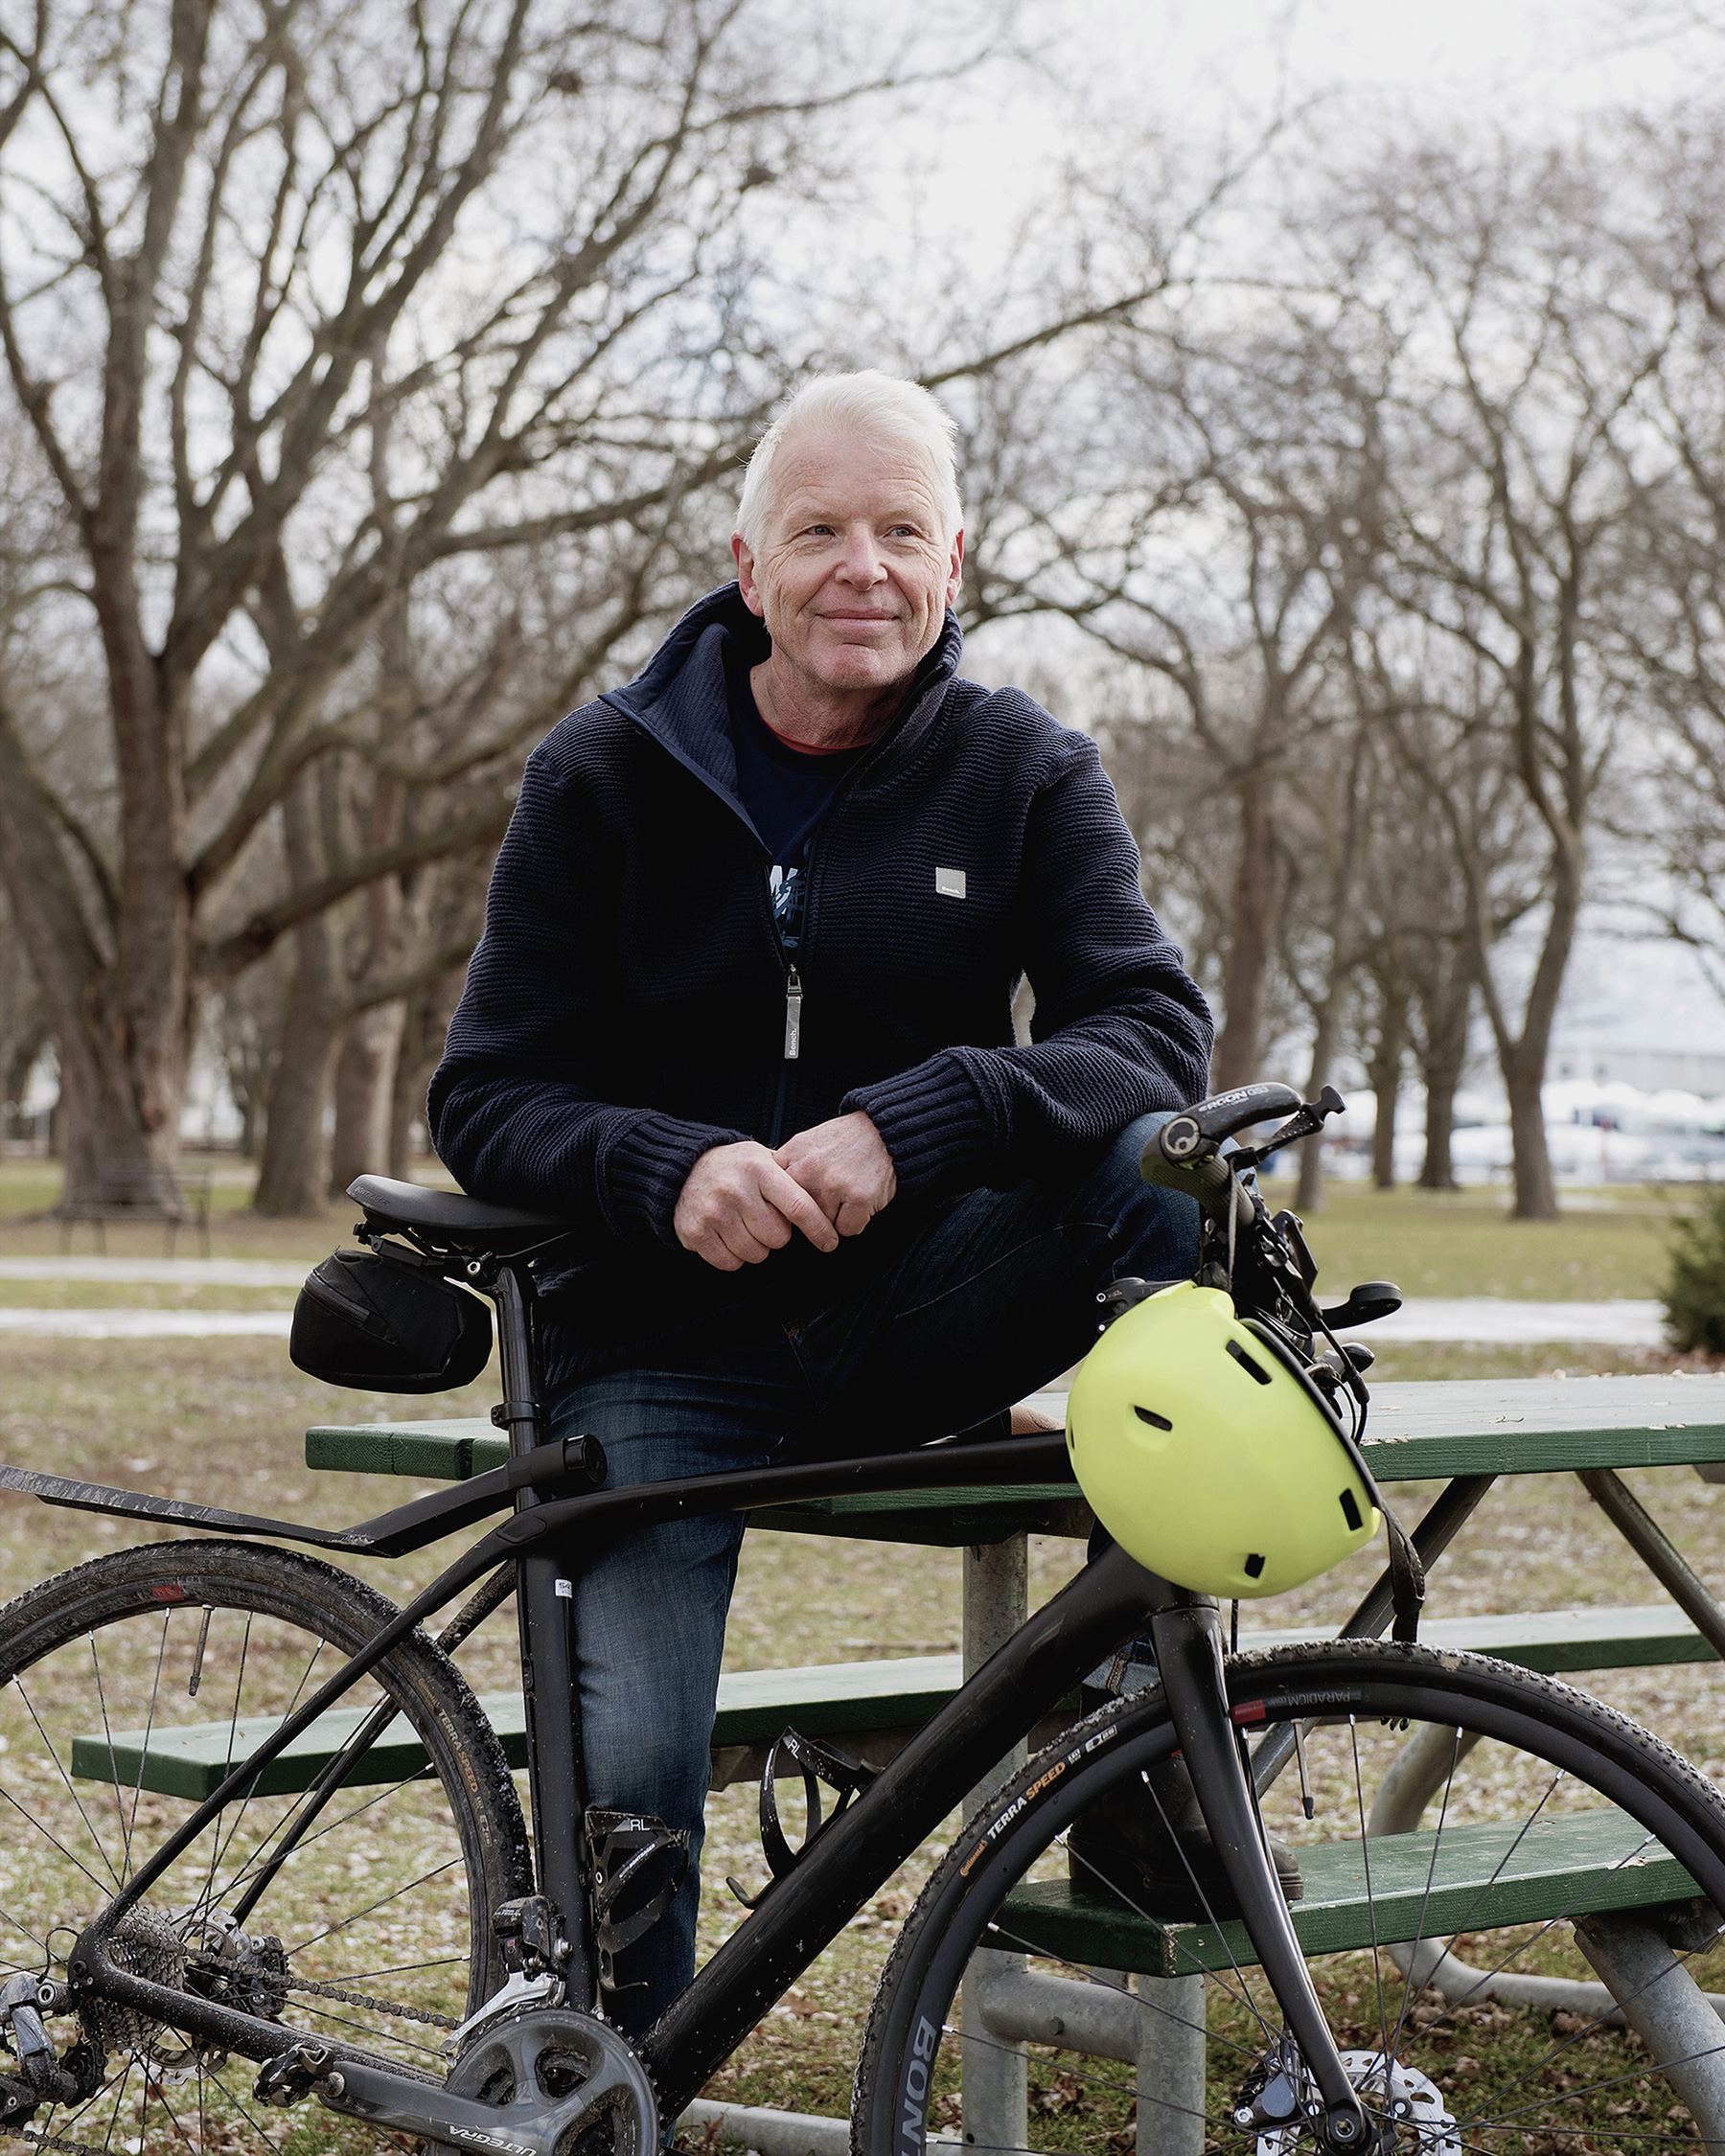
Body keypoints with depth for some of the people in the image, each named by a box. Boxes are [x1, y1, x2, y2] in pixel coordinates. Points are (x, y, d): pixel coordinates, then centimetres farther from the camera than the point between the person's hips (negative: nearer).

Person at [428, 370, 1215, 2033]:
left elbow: (1153, 1032, -13)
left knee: (1164, 1170, -27)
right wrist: (667, 1174, -27)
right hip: (662, 1335, -1)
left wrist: (911, 1123, -31)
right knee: (629, 1764, -19)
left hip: (907, 1303, 1)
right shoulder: (604, 777, -2)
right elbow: (486, 1098, -4)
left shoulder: (1026, 773, 0)